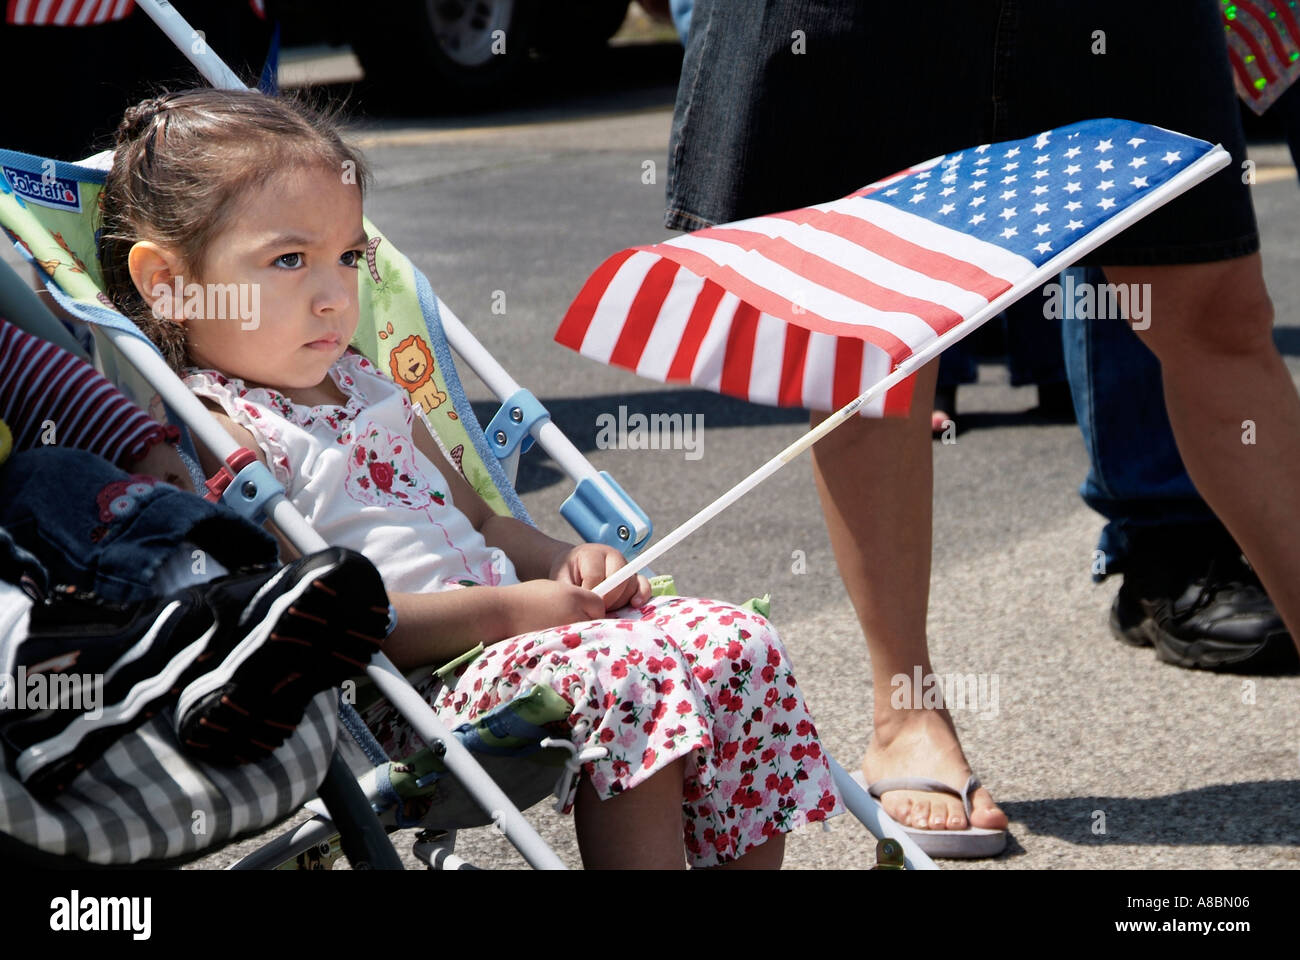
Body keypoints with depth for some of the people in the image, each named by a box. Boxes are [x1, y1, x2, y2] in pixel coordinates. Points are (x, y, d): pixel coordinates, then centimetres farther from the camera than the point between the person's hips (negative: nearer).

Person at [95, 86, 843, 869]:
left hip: (511, 625, 9)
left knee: (737, 644, -4)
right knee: (619, 668, -31)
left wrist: (565, 564, 4)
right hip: (407, 692, -9)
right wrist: (514, 609, -20)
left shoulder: (363, 389, 19)